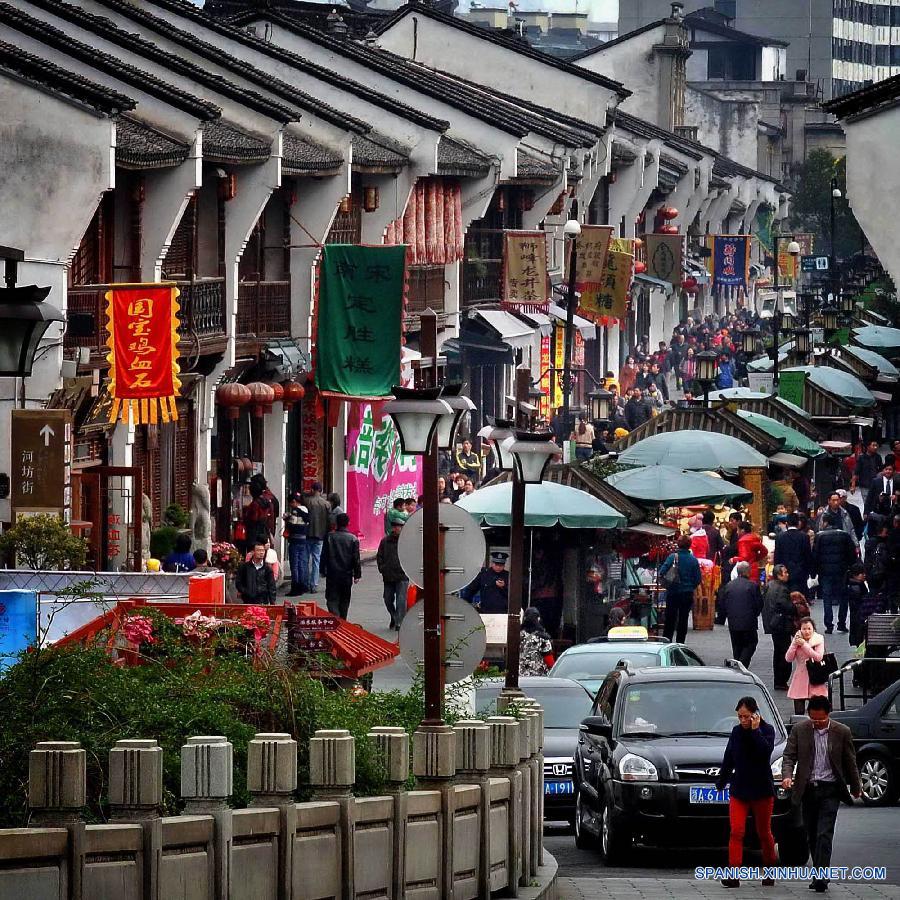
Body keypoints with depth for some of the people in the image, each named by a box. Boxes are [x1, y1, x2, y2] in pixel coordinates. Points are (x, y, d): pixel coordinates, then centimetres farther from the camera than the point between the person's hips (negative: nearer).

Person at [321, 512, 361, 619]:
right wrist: (357, 575, 4)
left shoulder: (329, 537, -3)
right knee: (344, 601, 14)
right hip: (347, 575, 1)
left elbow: (324, 555, 1)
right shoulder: (353, 539, -4)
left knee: (332, 599, -1)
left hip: (332, 574, -1)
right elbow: (356, 558, -2)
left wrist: (323, 570, 10)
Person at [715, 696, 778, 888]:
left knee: (764, 833, 7)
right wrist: (721, 781, 23)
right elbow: (728, 760, 18)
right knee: (736, 832, -10)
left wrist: (755, 730, -20)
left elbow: (766, 750, -24)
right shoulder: (736, 732, 8)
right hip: (738, 790, 3)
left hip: (762, 790, -3)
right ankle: (734, 875, -16)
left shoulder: (767, 730, -5)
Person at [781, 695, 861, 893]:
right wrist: (787, 776, -19)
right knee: (812, 836, 10)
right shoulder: (799, 730, 1)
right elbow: (789, 756, 0)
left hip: (830, 789, -3)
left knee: (824, 835, -12)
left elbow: (850, 762, 7)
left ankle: (821, 878, -15)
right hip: (808, 789, 3)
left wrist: (855, 788, 15)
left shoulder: (842, 732, -2)